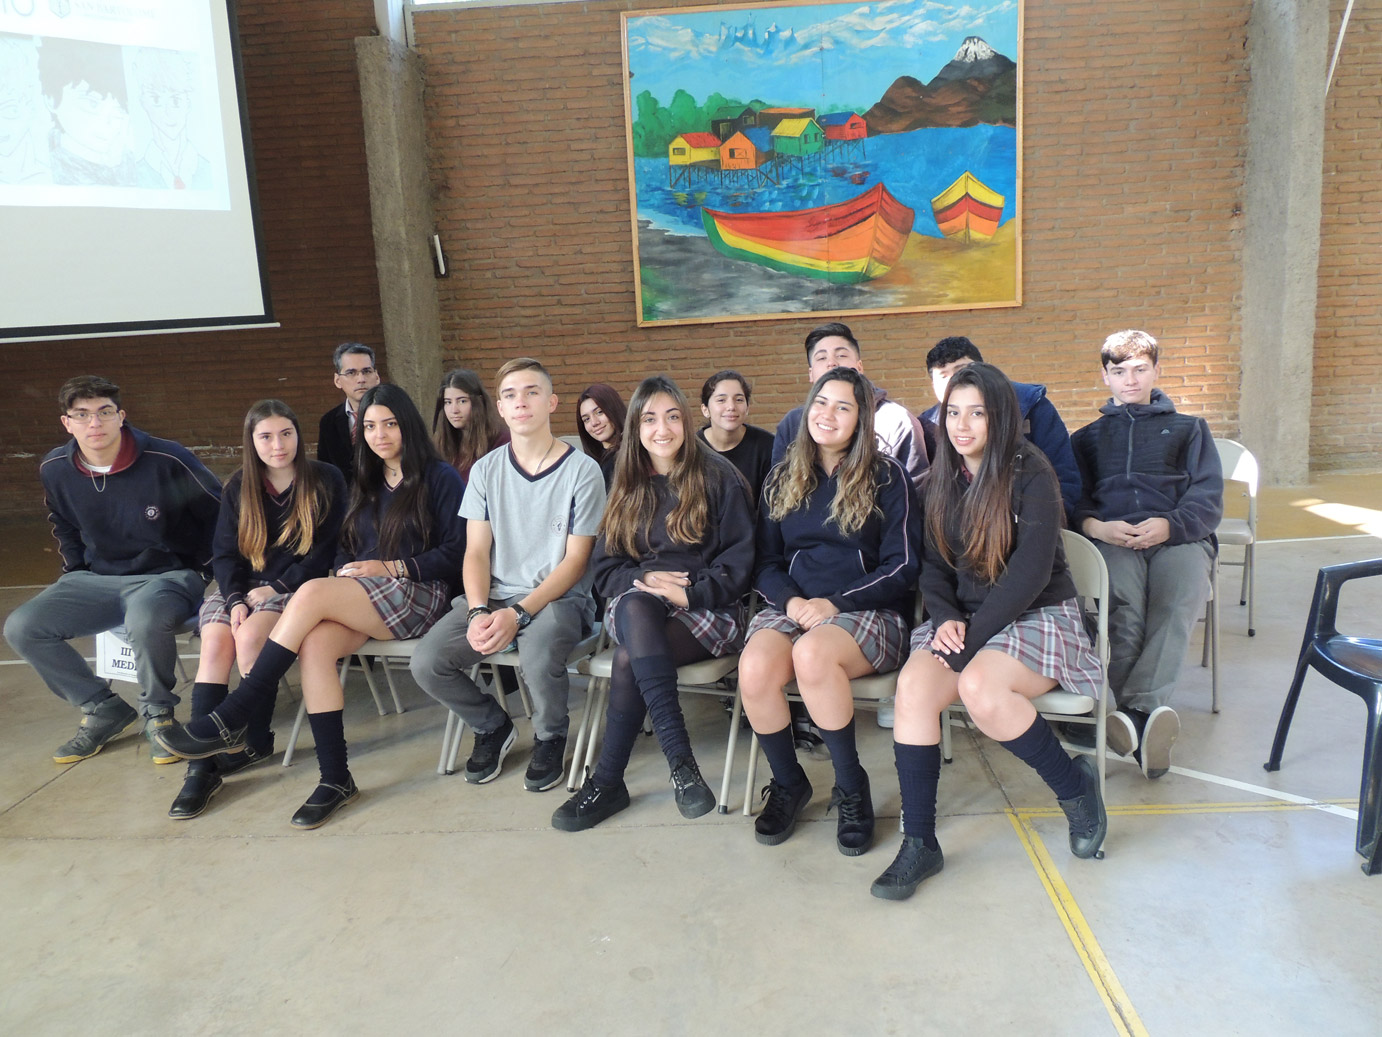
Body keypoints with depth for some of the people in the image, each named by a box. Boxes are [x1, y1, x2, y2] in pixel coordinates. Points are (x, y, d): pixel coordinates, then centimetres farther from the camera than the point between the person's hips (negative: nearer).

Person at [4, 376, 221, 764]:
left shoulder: (166, 460, -17)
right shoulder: (54, 470, 0)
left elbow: (221, 514, -5)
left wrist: (201, 571, -2)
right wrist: (76, 574, 15)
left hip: (167, 575, -6)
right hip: (97, 579, 6)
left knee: (145, 620, -39)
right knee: (21, 627, -14)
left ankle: (157, 713, -10)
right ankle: (104, 710, 2)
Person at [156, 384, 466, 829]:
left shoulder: (439, 478, 2)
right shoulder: (366, 483, 23)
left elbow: (456, 552, -5)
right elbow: (346, 547, 22)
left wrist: (392, 568, -11)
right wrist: (344, 572, 0)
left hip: (418, 596, -6)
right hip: (360, 599, 6)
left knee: (311, 593, -29)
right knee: (314, 643, -27)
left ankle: (229, 721, -21)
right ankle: (336, 778, -23)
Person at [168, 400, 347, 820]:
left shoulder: (325, 481, -2)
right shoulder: (238, 488, 10)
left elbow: (322, 553, -5)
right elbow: (225, 554, 6)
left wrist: (273, 589, -12)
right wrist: (236, 599, -12)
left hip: (296, 587, -3)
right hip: (241, 585, 4)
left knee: (250, 636, -31)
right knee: (215, 641, -25)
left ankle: (256, 741, -11)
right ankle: (201, 765, -27)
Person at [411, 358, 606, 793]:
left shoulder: (582, 470, -4)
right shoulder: (486, 470, 8)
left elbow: (575, 559, -7)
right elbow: (476, 552, 4)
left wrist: (519, 613, -20)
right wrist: (479, 612, -16)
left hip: (558, 598, -4)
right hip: (492, 597, 4)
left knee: (538, 653, -36)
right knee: (426, 663, -19)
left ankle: (551, 738, -1)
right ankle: (492, 726, 12)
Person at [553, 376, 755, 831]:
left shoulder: (718, 476, 2)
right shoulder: (628, 487, 15)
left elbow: (739, 559, -4)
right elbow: (605, 568, 11)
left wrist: (690, 593, -18)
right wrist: (644, 579, -11)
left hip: (708, 610, -3)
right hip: (636, 607, 3)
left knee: (629, 660, -32)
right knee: (636, 605, -36)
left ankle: (608, 781, -19)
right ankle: (680, 759, -38)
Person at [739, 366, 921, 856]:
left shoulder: (887, 476, 3)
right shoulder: (782, 478, 15)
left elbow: (901, 564, -3)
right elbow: (765, 562, 13)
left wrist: (836, 603, -15)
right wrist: (791, 600, -9)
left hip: (869, 610, -3)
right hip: (792, 605, 3)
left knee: (812, 653, -37)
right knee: (754, 668, -29)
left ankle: (851, 788, -13)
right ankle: (787, 785, -2)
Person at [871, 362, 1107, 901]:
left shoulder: (1030, 476, -10)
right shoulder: (942, 479, 8)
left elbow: (1030, 572, -17)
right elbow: (933, 562, 8)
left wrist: (970, 636, -22)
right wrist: (945, 619, -11)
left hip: (1040, 615, -4)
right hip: (965, 617, 5)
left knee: (979, 686, -34)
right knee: (913, 684, -25)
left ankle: (1074, 785, -6)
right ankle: (919, 843, -19)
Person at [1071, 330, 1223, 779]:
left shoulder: (1189, 428, 30)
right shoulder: (1087, 438, 32)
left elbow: (1208, 499, 14)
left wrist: (1169, 524, -9)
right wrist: (1097, 526, -8)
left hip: (1179, 537, 0)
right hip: (1113, 539, 0)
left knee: (1180, 600, -36)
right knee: (1124, 603, -36)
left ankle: (1137, 711, -46)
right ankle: (1150, 718, -43)